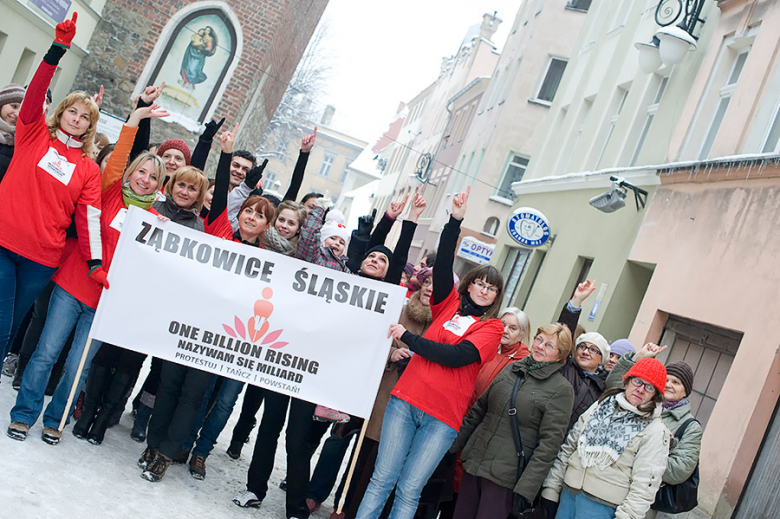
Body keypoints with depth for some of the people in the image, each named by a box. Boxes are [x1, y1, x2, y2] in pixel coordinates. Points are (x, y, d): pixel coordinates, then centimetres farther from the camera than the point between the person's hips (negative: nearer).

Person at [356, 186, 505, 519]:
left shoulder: (492, 327, 4)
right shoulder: (449, 304, 14)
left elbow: (456, 356, -10)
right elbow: (443, 264, 0)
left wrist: (407, 338, -7)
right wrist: (456, 220, -8)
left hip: (443, 417, -2)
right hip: (407, 399, 3)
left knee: (409, 490, 1)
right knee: (382, 479, 3)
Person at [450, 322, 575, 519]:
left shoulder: (562, 389, -7)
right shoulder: (511, 369, 9)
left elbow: (550, 442, -12)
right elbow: (479, 410, 17)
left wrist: (526, 488, -17)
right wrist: (454, 444, 15)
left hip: (505, 477, -5)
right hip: (474, 462, 5)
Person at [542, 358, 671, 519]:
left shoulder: (656, 432, -5)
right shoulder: (601, 406, 10)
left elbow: (644, 484, -10)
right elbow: (569, 445, 11)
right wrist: (551, 488, 8)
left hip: (603, 506, -4)